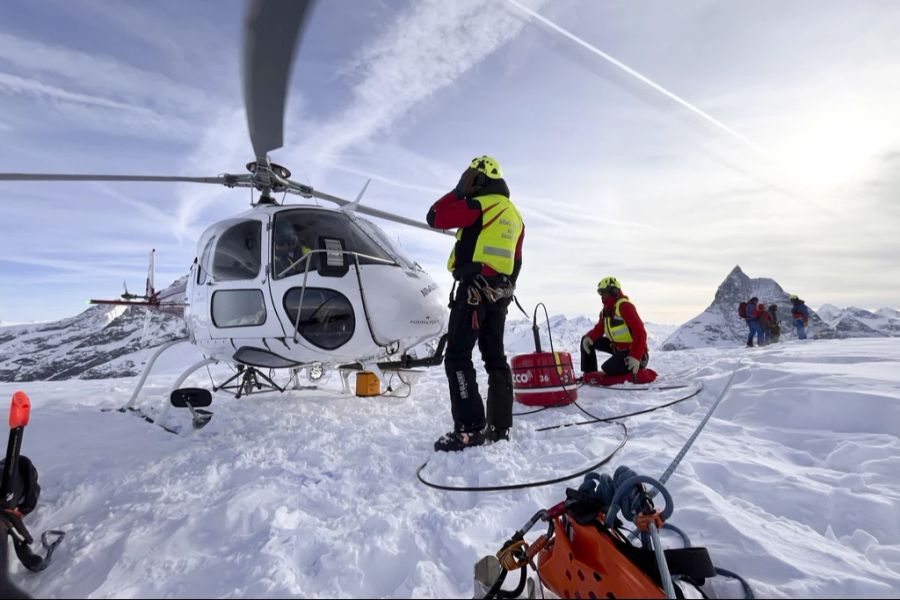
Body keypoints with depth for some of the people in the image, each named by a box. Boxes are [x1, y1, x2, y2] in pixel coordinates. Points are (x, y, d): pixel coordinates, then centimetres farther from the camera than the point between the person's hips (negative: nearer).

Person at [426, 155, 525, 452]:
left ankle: (470, 428, -9)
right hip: (500, 293, 9)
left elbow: (434, 218, -2)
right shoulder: (514, 214, 19)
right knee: (495, 357, 11)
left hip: (473, 289, -8)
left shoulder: (478, 205, -7)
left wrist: (457, 192, 10)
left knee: (458, 357, -7)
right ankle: (500, 425, 15)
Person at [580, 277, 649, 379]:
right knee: (586, 341, 5)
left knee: (607, 370, -25)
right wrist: (589, 337, -11)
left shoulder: (624, 306, -21)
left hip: (631, 351, -9)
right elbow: (599, 329, 13)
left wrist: (636, 357, -33)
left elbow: (640, 332, -27)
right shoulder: (607, 310, 8)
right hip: (617, 347, 9)